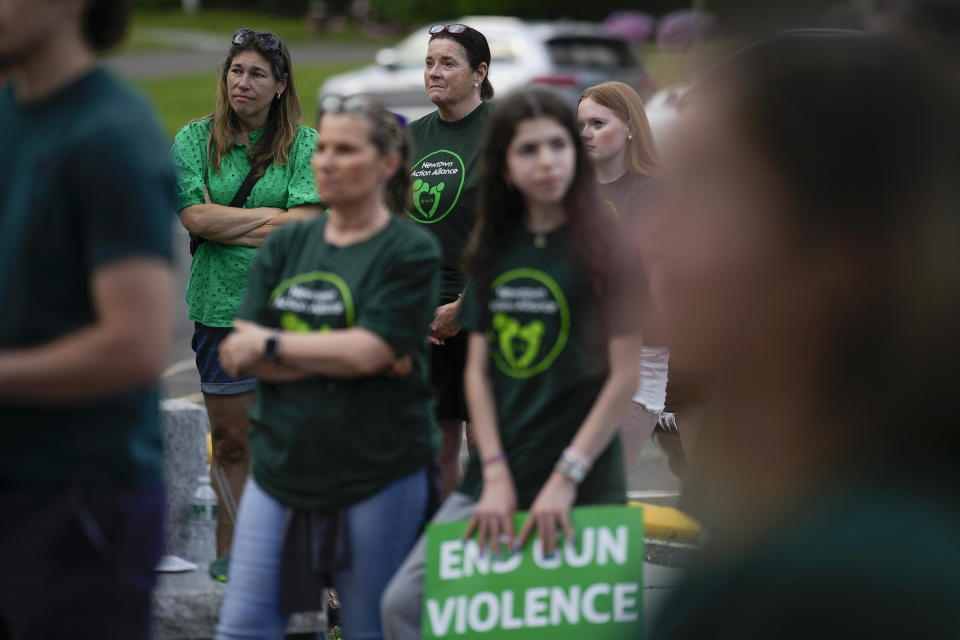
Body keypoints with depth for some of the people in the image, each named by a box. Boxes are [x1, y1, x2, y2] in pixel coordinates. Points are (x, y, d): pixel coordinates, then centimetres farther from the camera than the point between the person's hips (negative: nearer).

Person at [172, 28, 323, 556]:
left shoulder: (305, 143, 3)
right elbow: (196, 217, -8)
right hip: (222, 308, 1)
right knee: (232, 444, 6)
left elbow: (306, 227, -8)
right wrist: (273, 215, -7)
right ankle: (229, 558, 15)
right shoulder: (195, 139, 6)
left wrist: (225, 226, -8)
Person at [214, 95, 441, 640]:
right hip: (281, 467, 5)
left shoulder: (411, 252, -4)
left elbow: (367, 350, -16)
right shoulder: (285, 246, 10)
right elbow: (241, 356, 0)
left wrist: (270, 344, -7)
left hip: (379, 476, -4)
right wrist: (338, 357, -12)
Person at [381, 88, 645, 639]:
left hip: (583, 484, -5)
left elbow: (625, 375, -9)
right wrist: (496, 475, -3)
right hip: (495, 480, 5)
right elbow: (478, 370, 9)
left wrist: (566, 478, -13)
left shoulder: (604, 244, -5)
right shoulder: (496, 248, 10)